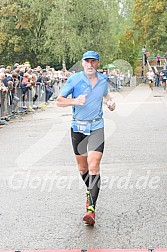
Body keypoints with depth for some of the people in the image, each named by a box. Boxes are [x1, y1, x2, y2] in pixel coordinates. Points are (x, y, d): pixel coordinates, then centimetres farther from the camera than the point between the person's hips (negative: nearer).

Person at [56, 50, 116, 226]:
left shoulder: (103, 80, 4)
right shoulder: (74, 79, -6)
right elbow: (59, 101, -5)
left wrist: (110, 102, 4)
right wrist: (75, 101, -23)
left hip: (97, 127, 0)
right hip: (78, 127, 0)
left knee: (94, 166, -14)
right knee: (82, 168, 11)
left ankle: (91, 208, -17)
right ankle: (90, 191, 40)